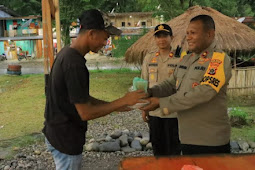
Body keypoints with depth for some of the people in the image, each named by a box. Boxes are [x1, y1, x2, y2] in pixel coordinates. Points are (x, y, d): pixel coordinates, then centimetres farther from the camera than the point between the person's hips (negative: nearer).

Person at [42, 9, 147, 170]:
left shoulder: (67, 53, 3)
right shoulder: (74, 63, -27)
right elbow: (86, 113, -25)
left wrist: (113, 105, 6)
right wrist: (123, 101, -17)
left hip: (58, 132, 9)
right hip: (65, 139, -9)